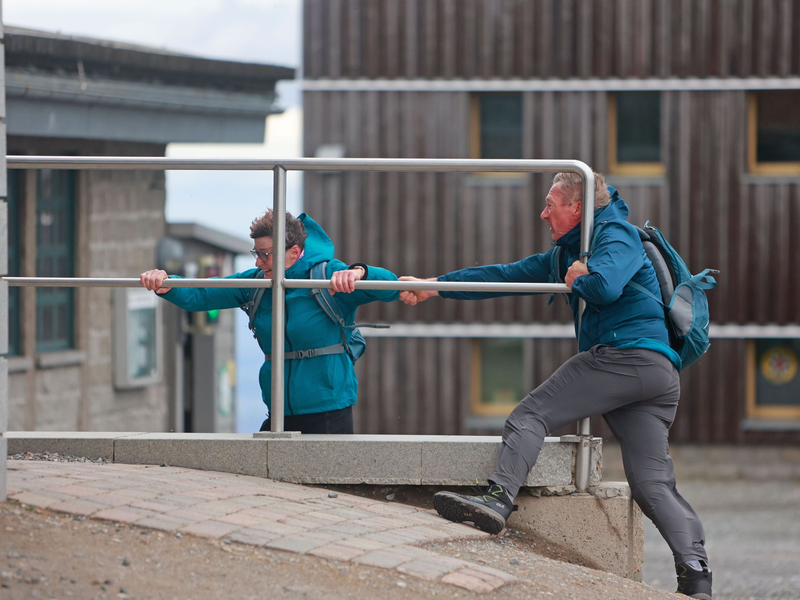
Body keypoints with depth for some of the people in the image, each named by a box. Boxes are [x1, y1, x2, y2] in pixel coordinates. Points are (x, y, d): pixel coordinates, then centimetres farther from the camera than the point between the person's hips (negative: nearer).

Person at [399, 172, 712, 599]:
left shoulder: (618, 235, 2)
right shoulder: (566, 253, 30)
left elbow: (605, 286, -19)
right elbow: (507, 275, 29)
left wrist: (578, 279, 3)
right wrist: (434, 287, 26)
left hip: (626, 354, -9)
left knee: (530, 415, -8)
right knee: (653, 483, -1)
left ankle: (499, 499, -23)